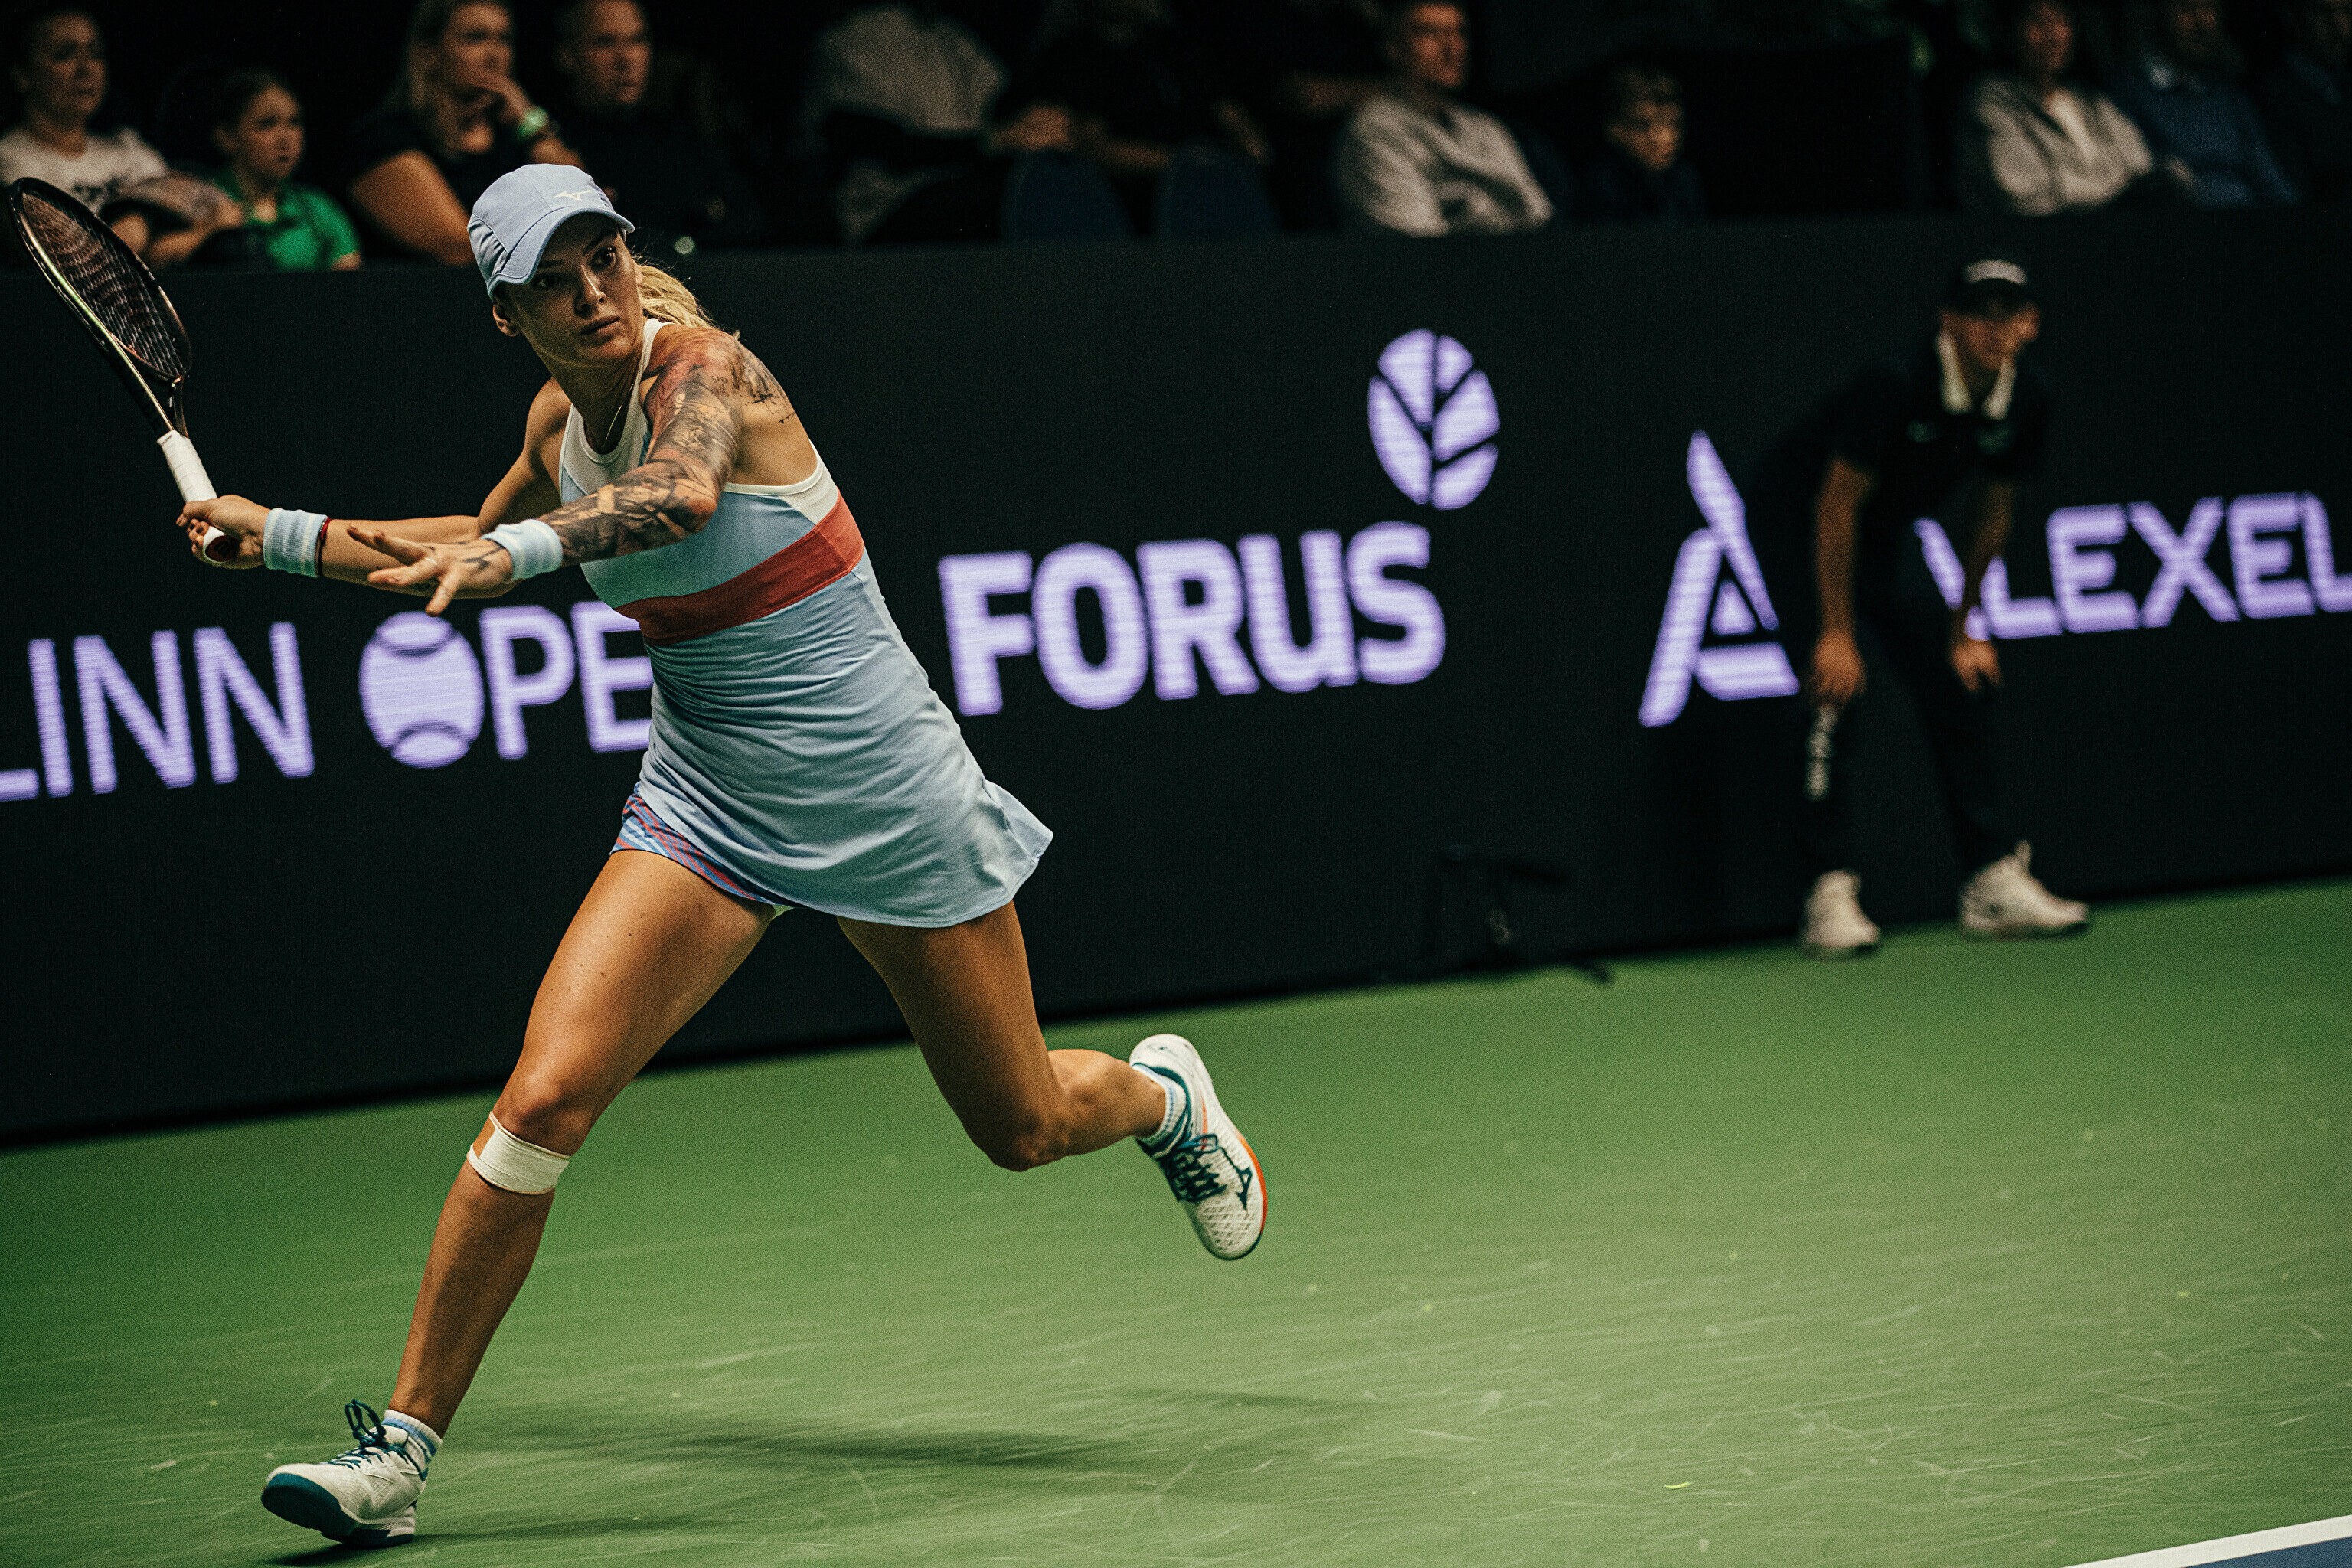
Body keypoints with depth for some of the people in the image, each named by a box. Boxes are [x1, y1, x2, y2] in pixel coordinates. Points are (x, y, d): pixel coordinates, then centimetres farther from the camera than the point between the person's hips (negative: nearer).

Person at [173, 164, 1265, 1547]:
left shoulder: (707, 370, -19)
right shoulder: (559, 422, 0)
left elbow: (684, 492, -44)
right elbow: (481, 549, 24)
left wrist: (522, 548, -60)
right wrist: (286, 536, 17)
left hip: (884, 795, -4)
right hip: (709, 804, 4)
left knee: (1026, 1129, 12)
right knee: (545, 1098, -17)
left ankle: (1163, 1093, 50)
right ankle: (402, 1448, -8)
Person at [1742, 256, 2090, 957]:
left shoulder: (2028, 402, -11)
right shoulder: (1894, 386, -32)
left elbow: (1992, 514, 4)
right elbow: (1837, 505, -26)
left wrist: (1963, 629, 7)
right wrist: (1837, 634, -25)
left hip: (1884, 541, 7)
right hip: (1796, 525, -7)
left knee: (1964, 689, 4)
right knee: (1838, 693, -21)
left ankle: (1994, 882, 12)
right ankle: (1831, 896, -20)